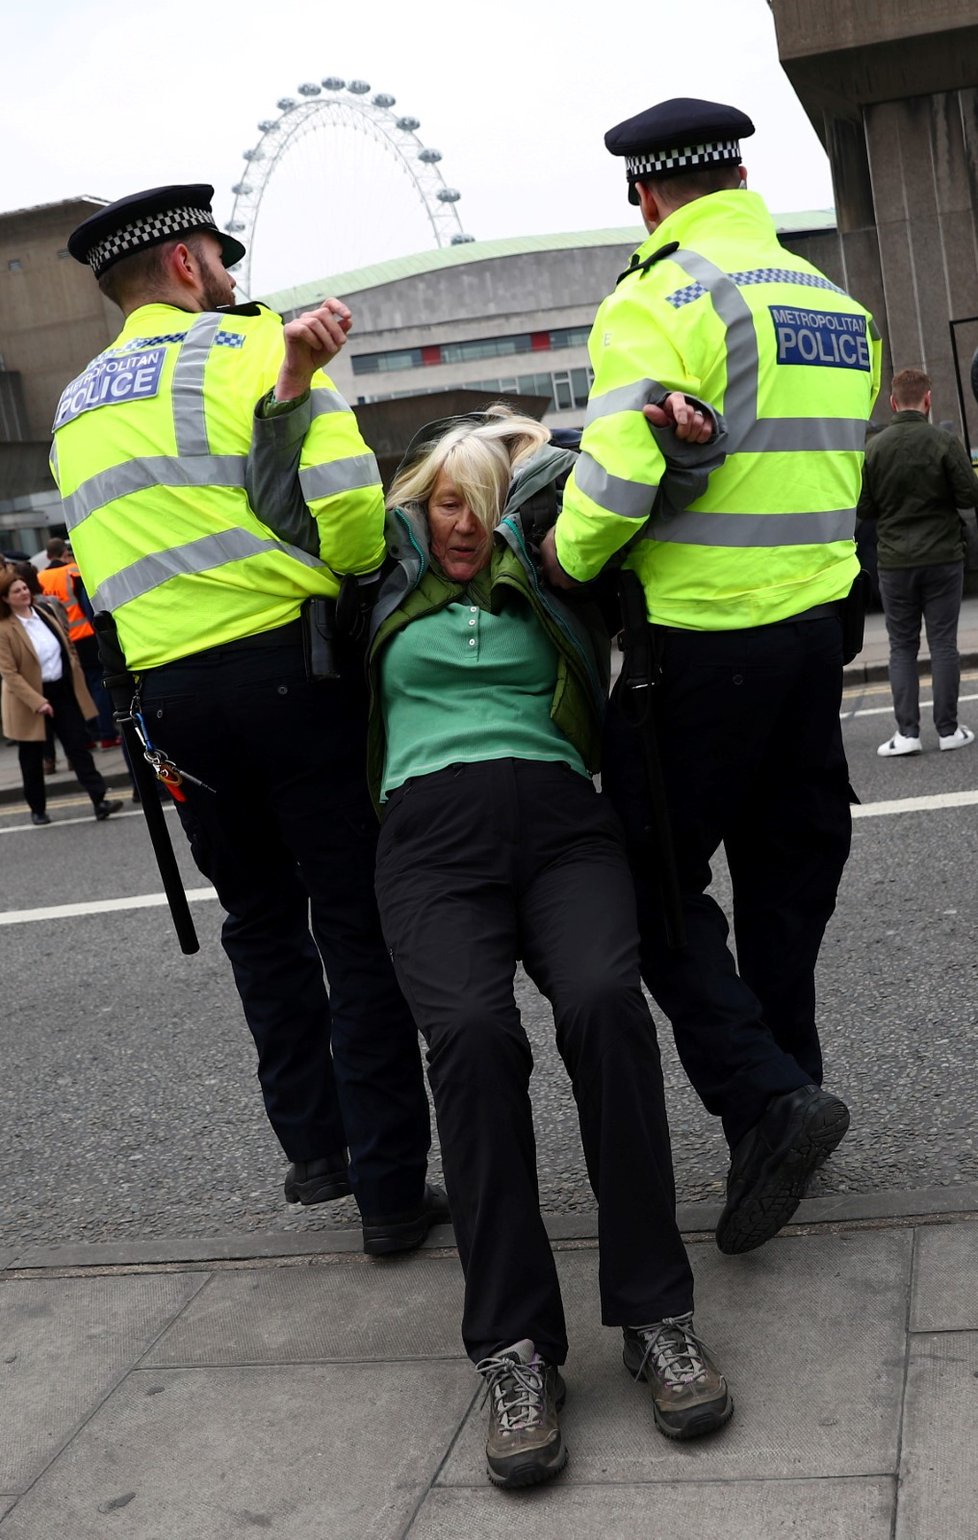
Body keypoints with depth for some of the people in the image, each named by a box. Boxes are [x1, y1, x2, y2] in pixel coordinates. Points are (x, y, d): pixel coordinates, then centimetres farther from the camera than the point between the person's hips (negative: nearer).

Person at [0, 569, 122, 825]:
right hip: (29, 699, -4)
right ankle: (37, 809, 23)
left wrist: (77, 677, 10)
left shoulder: (45, 612, 3)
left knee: (78, 745, -2)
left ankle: (100, 801, -7)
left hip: (63, 690, 4)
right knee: (32, 756, 9)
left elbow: (68, 646, 14)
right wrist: (37, 702, -22)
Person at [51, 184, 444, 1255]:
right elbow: (344, 500, -14)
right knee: (354, 924, 1)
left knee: (261, 923, 18)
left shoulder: (76, 410, 16)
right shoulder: (253, 346, -3)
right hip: (287, 659, -5)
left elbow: (105, 561, 13)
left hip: (169, 687, 5)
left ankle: (314, 1147, 22)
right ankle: (390, 1188, 5)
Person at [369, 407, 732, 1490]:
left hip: (562, 821, 1)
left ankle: (655, 1314, -21)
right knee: (471, 1032, -30)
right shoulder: (387, 586, 25)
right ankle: (513, 1347, -24)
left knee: (604, 1003, -31)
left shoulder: (551, 586, 23)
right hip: (431, 840, 0)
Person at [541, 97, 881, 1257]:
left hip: (699, 638, -7)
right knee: (786, 868, 17)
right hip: (818, 623, 7)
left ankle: (762, 1098, -7)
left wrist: (563, 558, -4)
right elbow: (835, 472, 14)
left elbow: (616, 480, -21)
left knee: (658, 880, 4)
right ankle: (787, 1085, 27)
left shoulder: (655, 304, -12)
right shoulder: (838, 307, 12)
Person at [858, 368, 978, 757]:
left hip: (894, 562, 1)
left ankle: (907, 732, 2)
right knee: (943, 643, 6)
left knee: (902, 646, 7)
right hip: (943, 557, -1)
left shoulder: (874, 447, -5)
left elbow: (864, 508, -1)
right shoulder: (946, 442, -9)